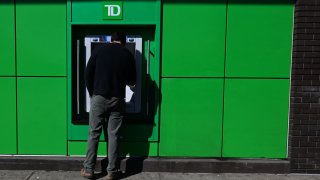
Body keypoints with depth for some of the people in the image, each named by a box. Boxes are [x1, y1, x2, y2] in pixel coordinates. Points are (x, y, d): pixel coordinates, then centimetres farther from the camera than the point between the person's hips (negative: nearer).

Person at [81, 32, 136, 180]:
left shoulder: (99, 49, 4)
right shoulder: (127, 54, 5)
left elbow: (88, 73, 1)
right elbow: (132, 81, 10)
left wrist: (92, 93, 12)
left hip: (99, 98, 0)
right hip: (117, 99, 0)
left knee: (94, 133, 8)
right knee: (113, 135, 5)